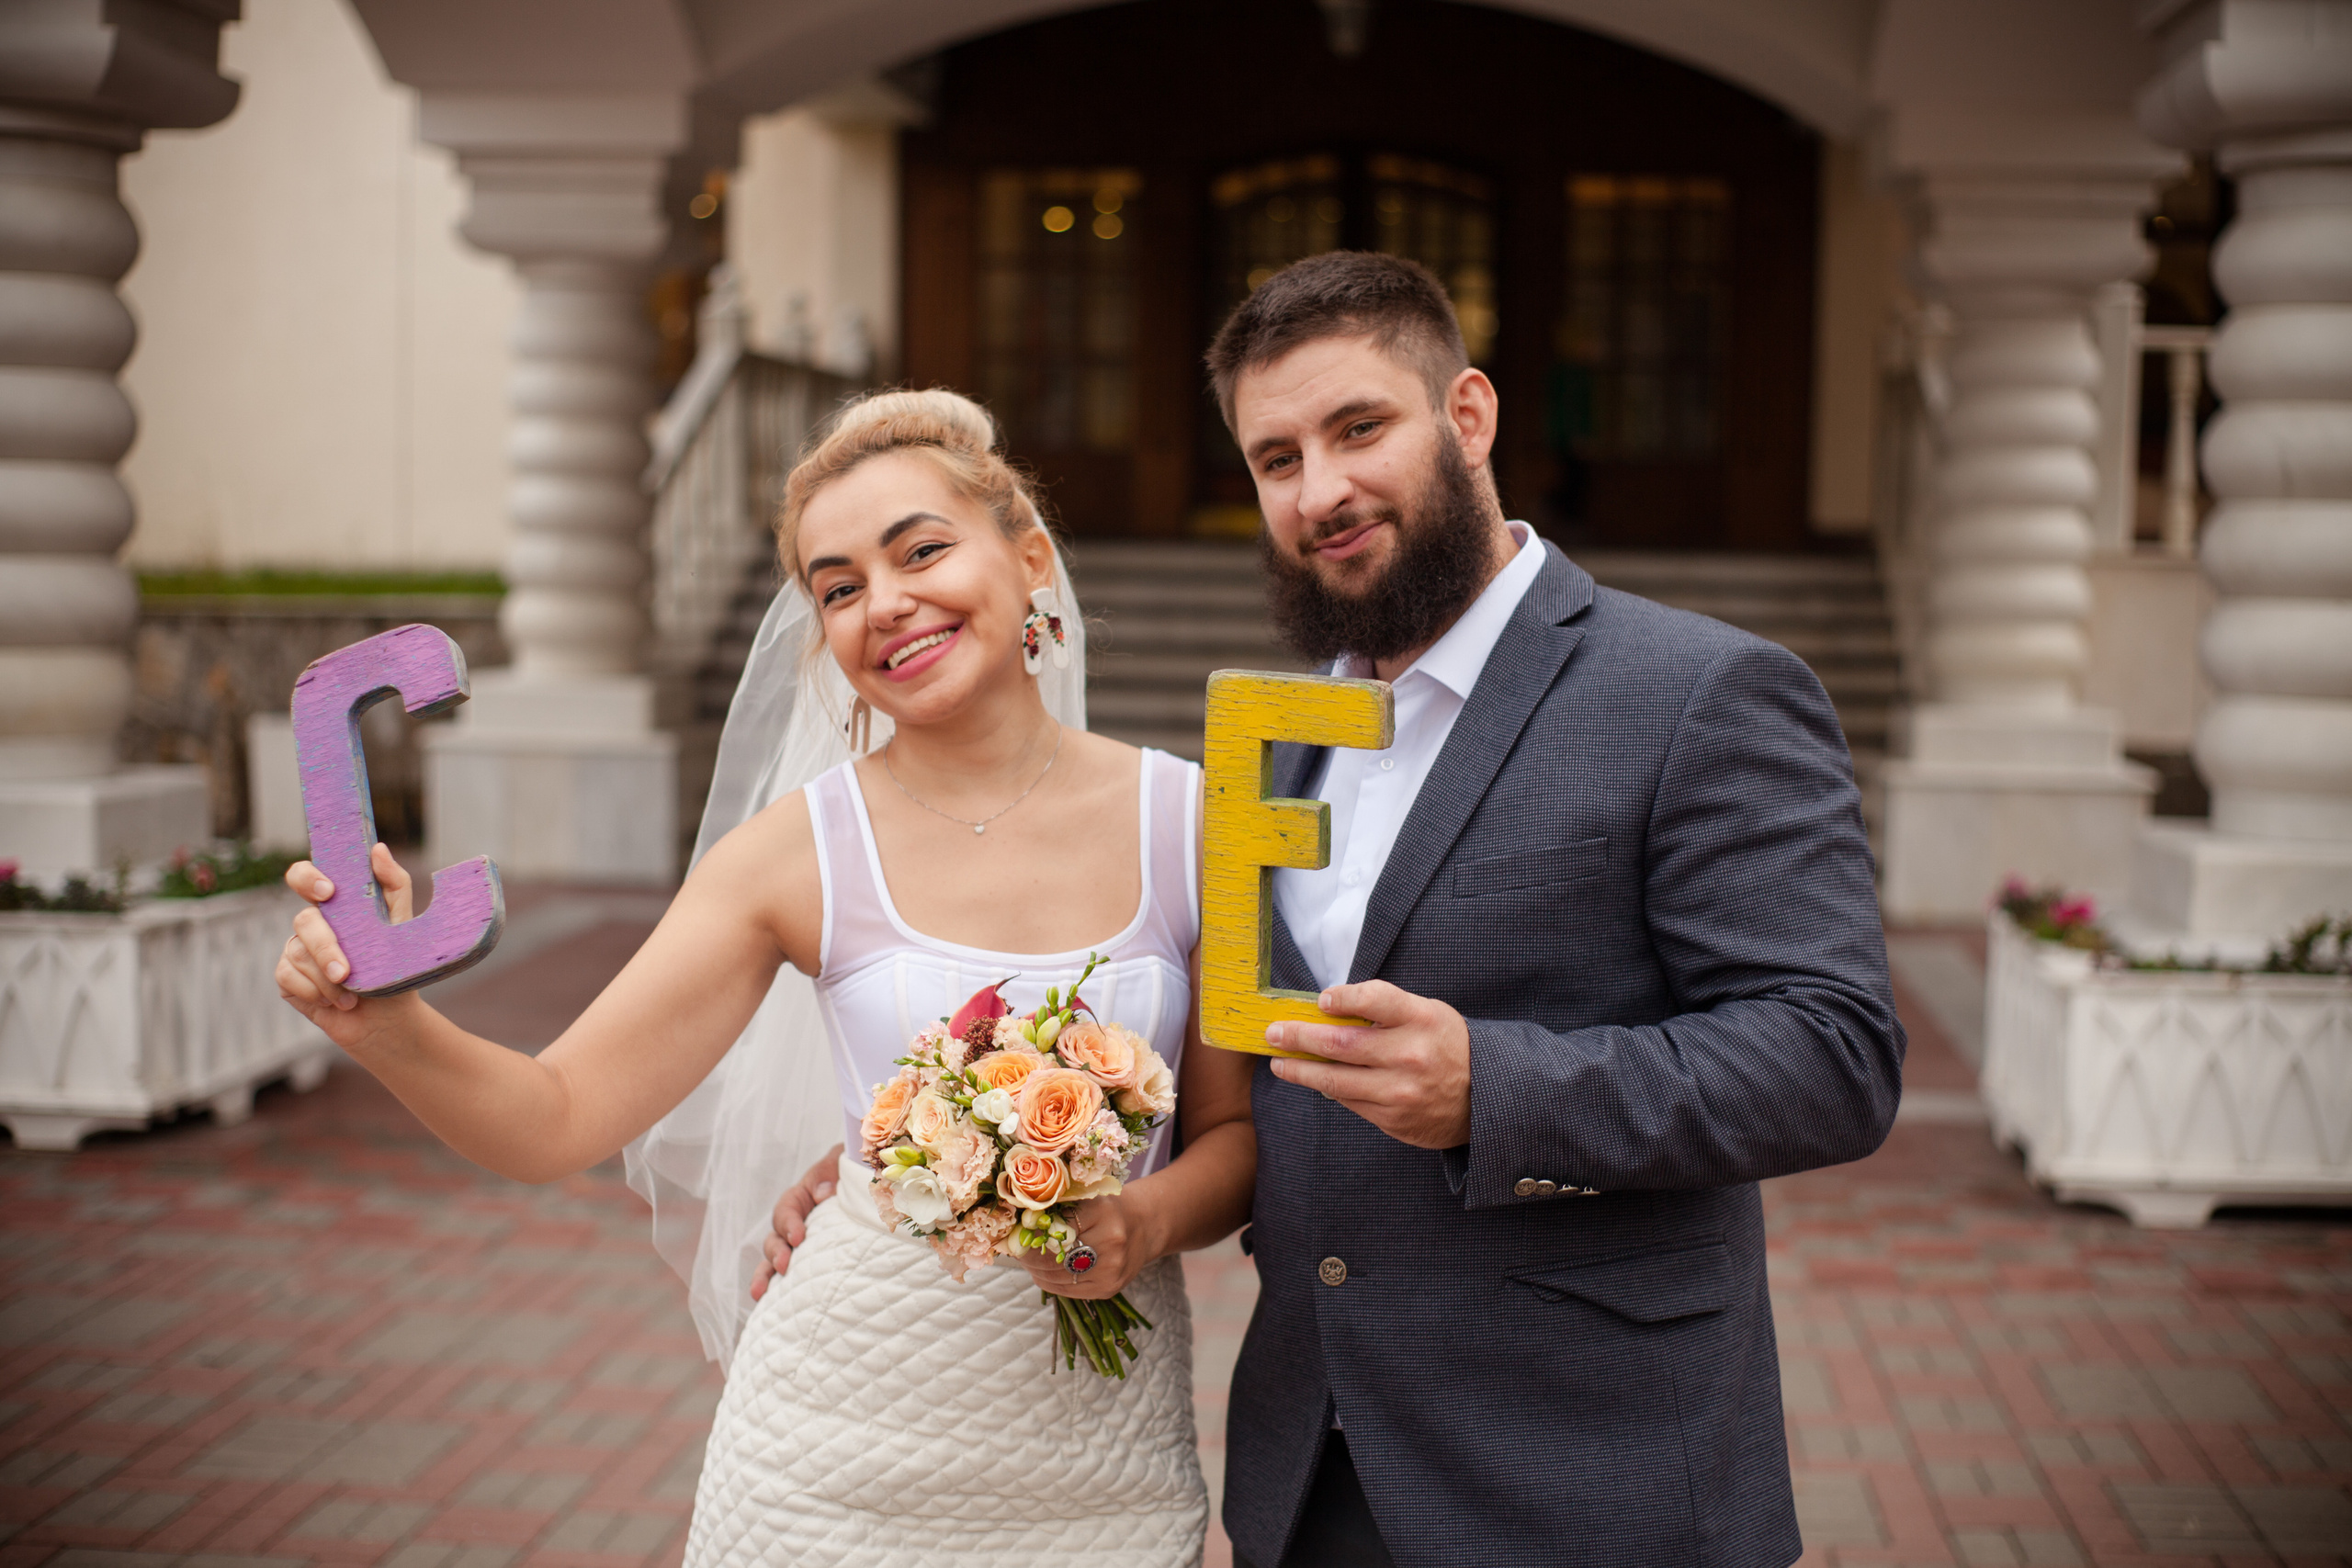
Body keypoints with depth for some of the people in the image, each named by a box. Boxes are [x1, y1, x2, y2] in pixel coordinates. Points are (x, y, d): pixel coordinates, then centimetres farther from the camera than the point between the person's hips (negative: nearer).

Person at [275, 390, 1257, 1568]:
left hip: (1100, 1459, 1)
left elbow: (1235, 1129, 4)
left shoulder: (1188, 820, -6)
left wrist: (1148, 1222, -17)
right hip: (847, 1450, -1)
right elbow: (556, 1119, -9)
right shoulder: (801, 852, -8)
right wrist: (384, 1024, -27)